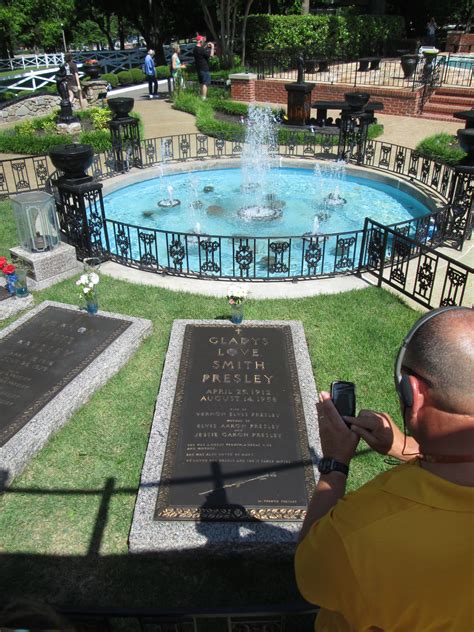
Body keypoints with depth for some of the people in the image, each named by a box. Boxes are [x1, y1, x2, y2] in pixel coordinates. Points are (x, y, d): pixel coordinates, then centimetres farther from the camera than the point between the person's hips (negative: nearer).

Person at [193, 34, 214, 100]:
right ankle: (204, 97, -11)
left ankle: (201, 96, 24)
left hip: (198, 69, 9)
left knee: (201, 83, 18)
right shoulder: (201, 49, -20)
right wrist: (212, 47, -6)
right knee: (205, 83, -7)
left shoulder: (195, 49, 7)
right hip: (204, 69, -9)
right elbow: (211, 55, -18)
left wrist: (206, 46, 18)